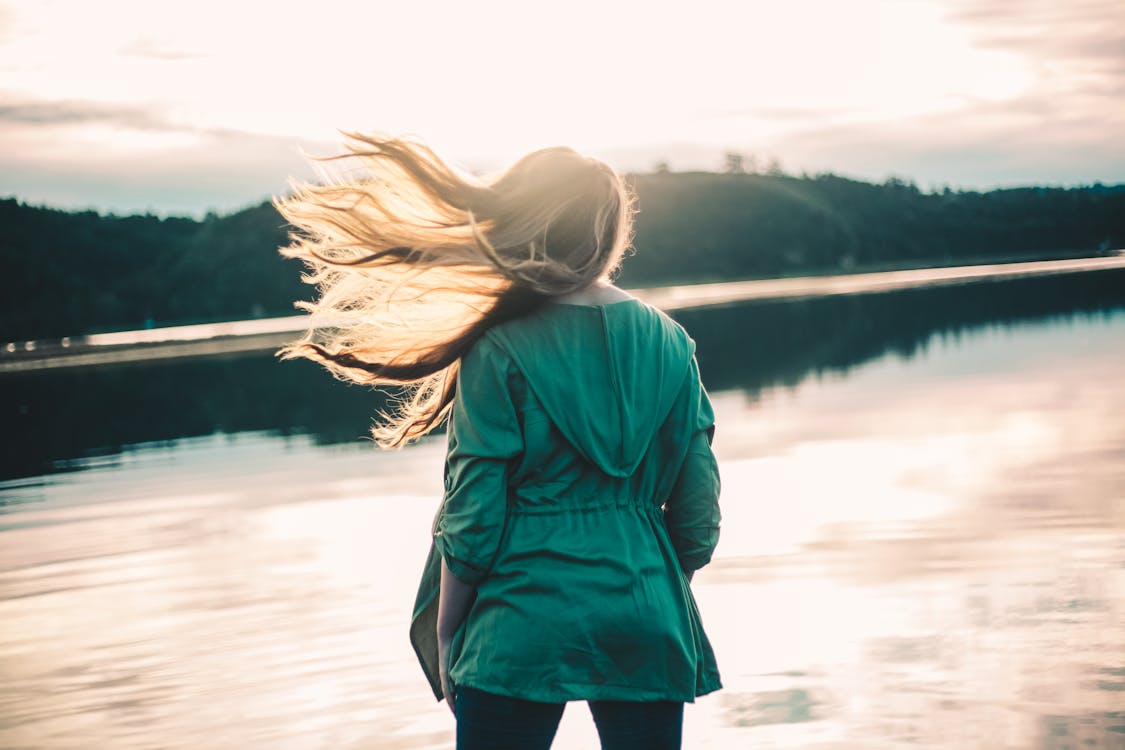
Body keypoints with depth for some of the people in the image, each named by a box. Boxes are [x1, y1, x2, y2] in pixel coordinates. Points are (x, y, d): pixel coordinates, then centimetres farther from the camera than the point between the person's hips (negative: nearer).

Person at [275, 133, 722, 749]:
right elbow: (697, 513, 5)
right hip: (648, 623, 3)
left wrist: (444, 641, 4)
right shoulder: (669, 341, 2)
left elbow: (473, 520, -8)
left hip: (525, 626, -3)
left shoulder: (498, 353, -9)